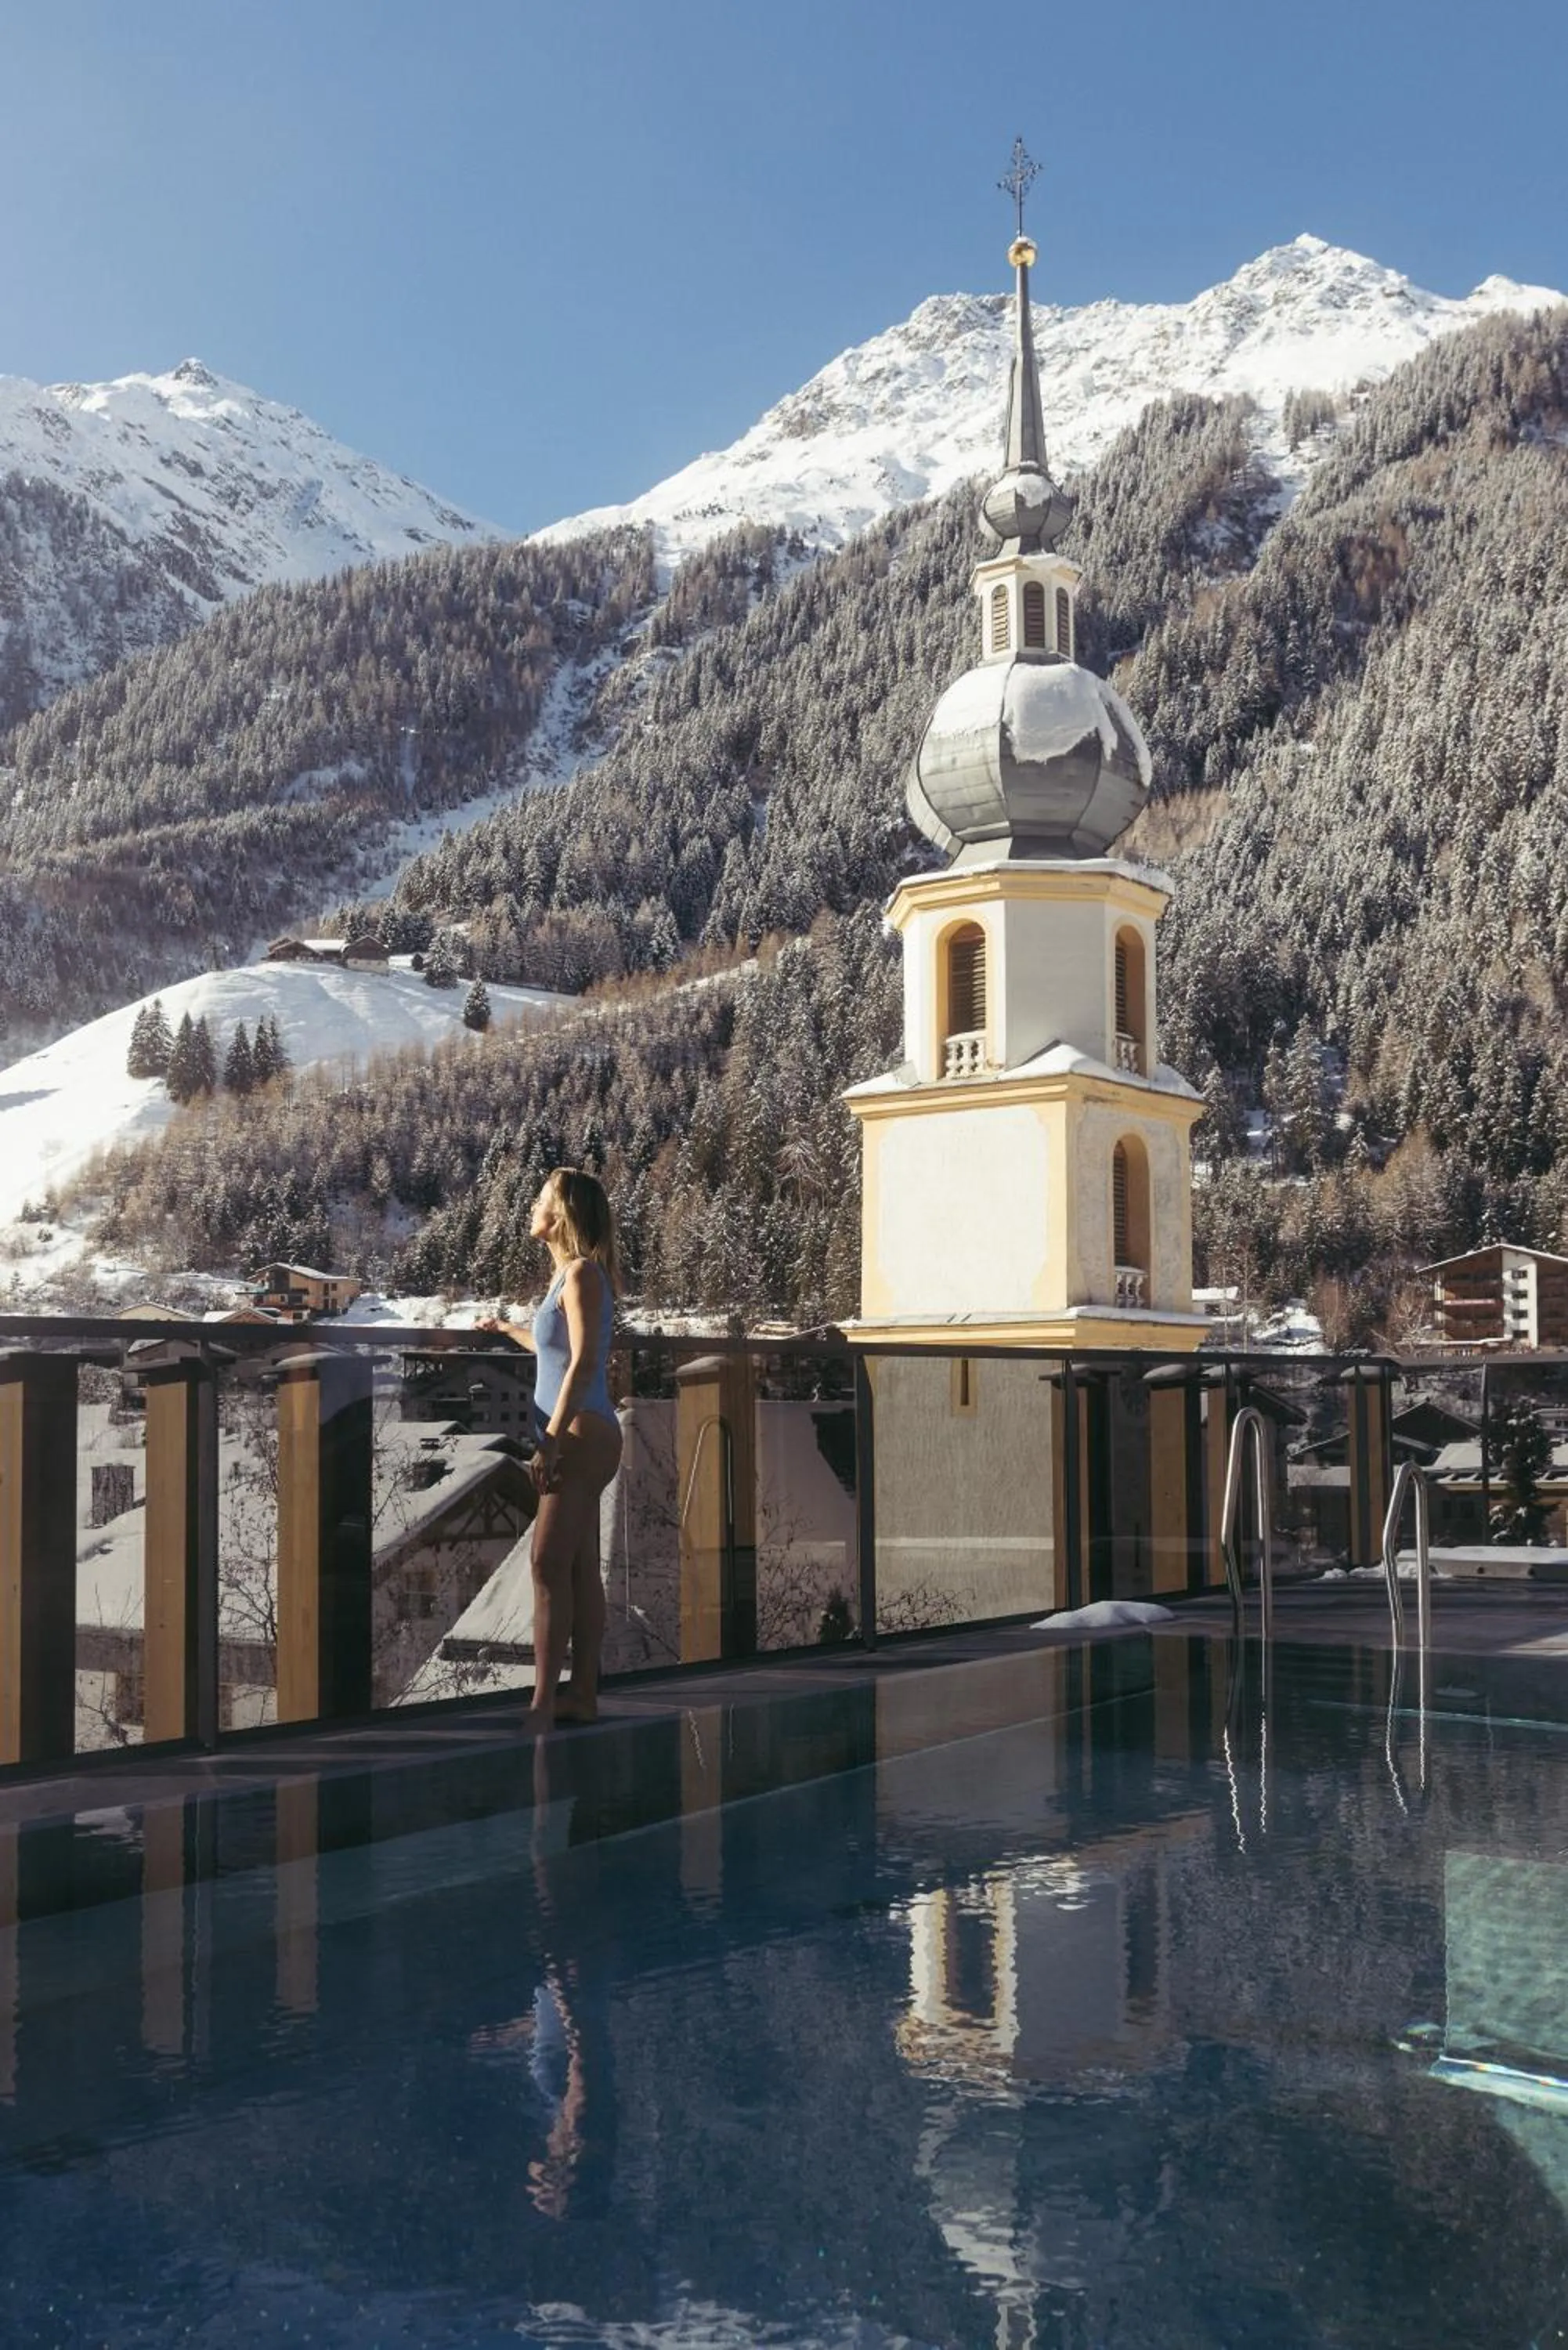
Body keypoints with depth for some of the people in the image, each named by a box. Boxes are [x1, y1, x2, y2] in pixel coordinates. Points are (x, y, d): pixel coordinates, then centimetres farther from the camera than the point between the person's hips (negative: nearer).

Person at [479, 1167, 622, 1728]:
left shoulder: (583, 1273, -10)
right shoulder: (569, 1274, 18)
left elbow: (583, 1362, -18)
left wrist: (552, 1441, -22)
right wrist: (508, 1328, 50)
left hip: (581, 1434, -10)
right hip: (578, 1440, 10)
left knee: (549, 1565, -14)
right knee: (580, 1569, 10)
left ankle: (543, 1702, -16)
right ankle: (583, 1696, 14)